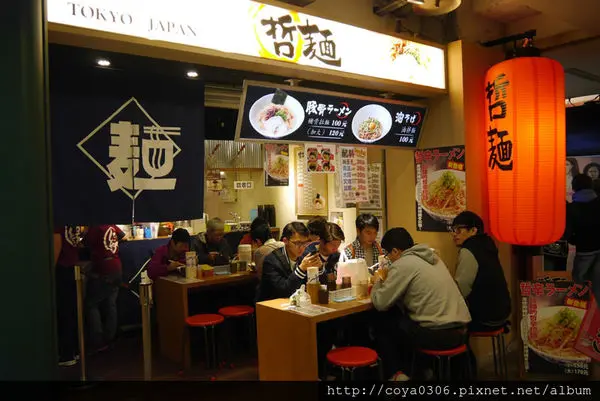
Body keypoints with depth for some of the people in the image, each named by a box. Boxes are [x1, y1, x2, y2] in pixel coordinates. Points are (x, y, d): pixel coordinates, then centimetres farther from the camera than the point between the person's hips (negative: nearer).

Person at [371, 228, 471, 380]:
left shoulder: (402, 264, -11)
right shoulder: (431, 257, 13)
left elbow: (380, 303, -8)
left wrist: (379, 280, 10)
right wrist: (388, 280, 20)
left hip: (438, 333, -8)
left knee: (382, 325, 14)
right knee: (398, 319, 27)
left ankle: (395, 373, 24)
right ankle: (409, 369, 36)